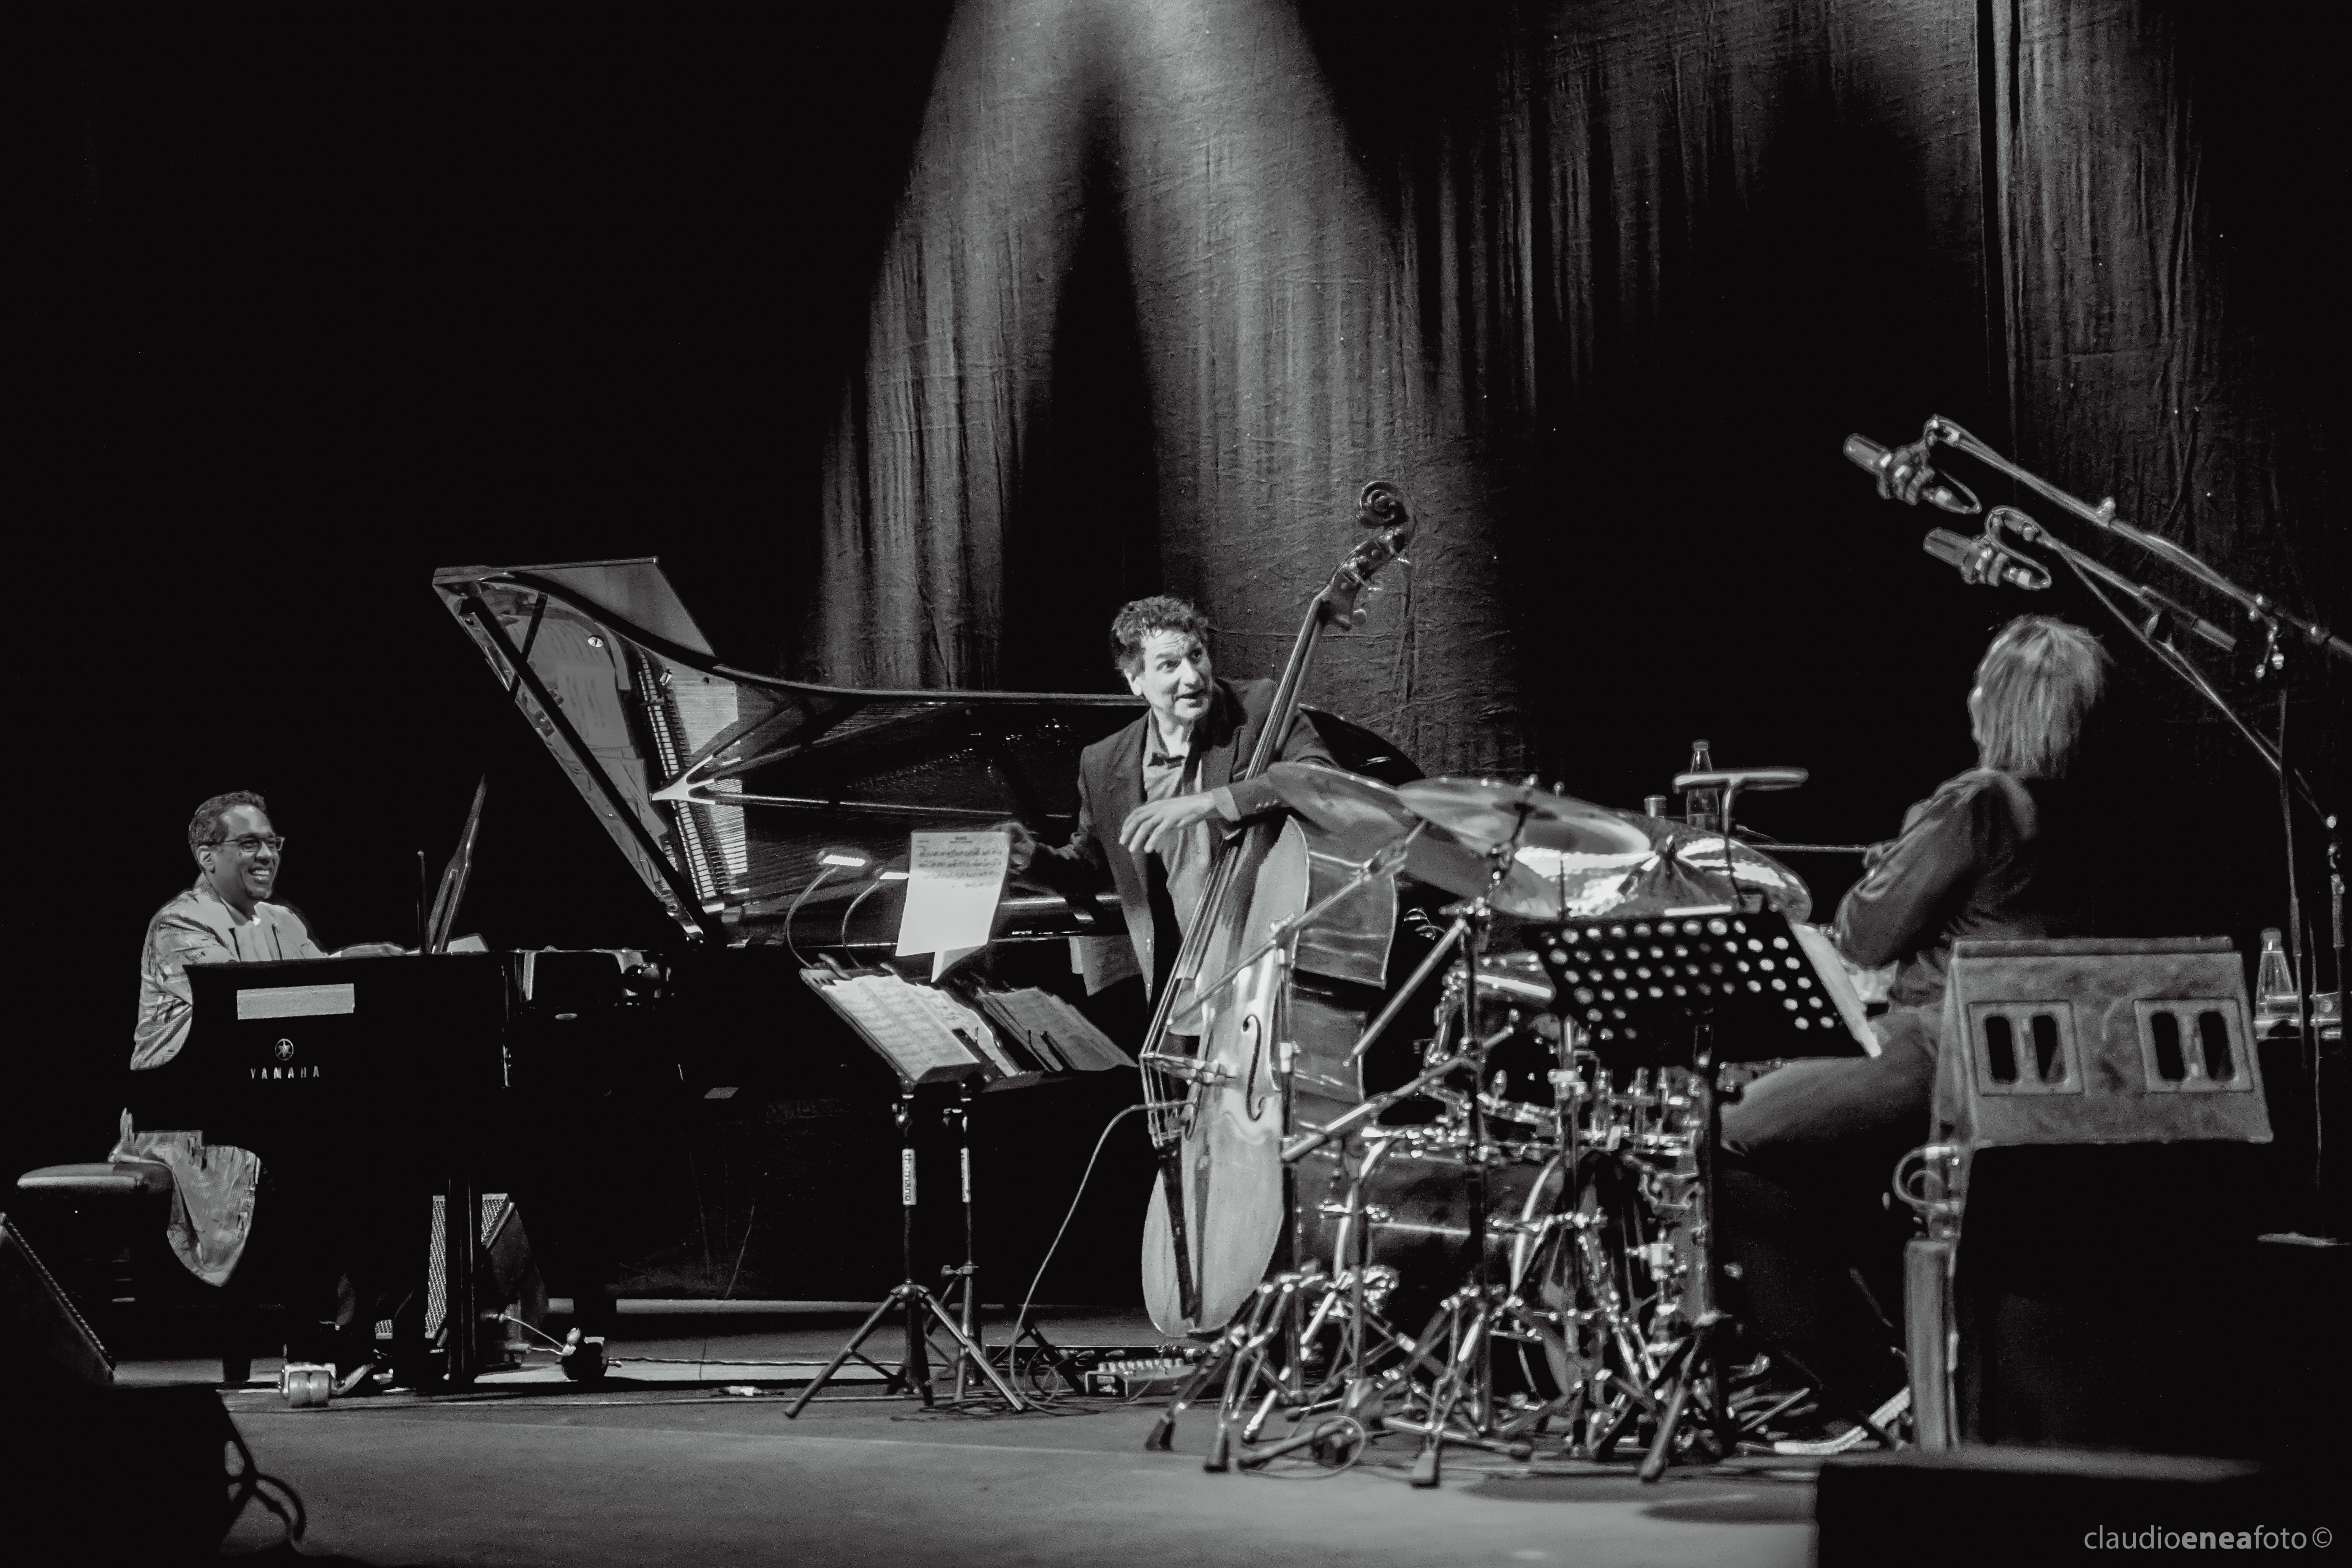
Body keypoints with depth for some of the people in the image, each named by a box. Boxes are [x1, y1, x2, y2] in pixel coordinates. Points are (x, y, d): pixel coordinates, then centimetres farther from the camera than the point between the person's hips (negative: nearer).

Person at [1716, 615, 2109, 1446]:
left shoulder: (1976, 805, -16)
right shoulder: (2081, 812, 9)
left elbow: (1863, 939, -10)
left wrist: (1885, 863, 7)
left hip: (1941, 1069, -10)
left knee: (1735, 1146, -2)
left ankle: (1876, 1392, -5)